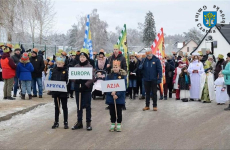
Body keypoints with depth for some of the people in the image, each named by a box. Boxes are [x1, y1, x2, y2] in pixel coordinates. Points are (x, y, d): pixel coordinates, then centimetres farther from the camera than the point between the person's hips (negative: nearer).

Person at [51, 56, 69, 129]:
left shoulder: (66, 71, -6)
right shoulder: (54, 70, 7)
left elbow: (67, 81, -9)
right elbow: (51, 80, 9)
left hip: (63, 92, -4)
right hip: (55, 91, 4)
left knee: (64, 107, 5)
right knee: (56, 107, 12)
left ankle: (66, 122, 12)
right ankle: (56, 122, 20)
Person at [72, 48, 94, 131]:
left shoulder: (90, 67, -4)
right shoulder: (76, 66, 8)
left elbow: (92, 78, -9)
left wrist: (86, 85, -19)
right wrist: (75, 79, -12)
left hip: (86, 89, -4)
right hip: (78, 88, 4)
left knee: (87, 106, 2)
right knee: (79, 106, 10)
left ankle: (88, 122, 11)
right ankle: (79, 122, 19)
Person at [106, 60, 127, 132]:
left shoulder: (123, 76, -5)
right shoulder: (109, 76, 3)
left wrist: (117, 94, -18)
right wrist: (111, 93, -16)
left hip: (119, 97, -2)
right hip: (110, 97, 2)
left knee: (119, 111, 5)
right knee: (112, 111, 9)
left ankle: (119, 124, 15)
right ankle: (113, 124, 20)